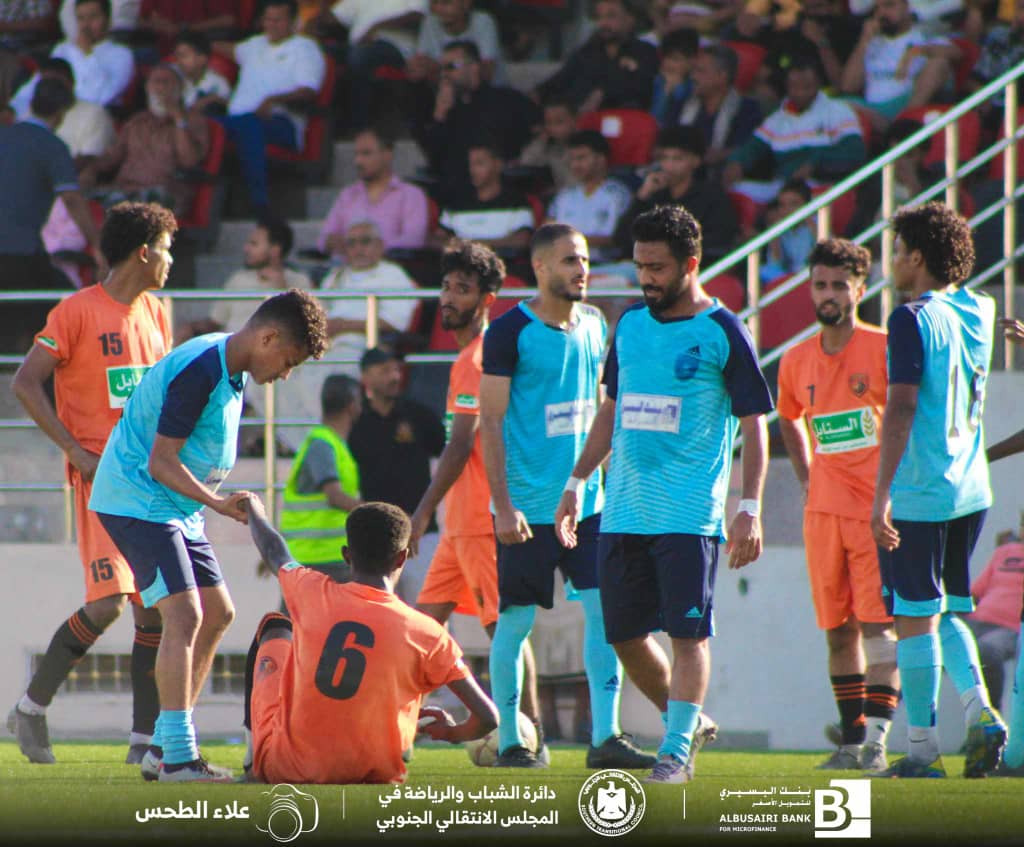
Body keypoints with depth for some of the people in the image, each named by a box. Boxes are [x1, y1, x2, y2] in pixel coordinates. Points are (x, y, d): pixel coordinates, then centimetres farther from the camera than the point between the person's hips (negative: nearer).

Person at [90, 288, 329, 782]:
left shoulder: (230, 370, 9)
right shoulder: (198, 371, -23)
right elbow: (160, 463, -24)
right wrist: (218, 503, -31)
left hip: (178, 511, 11)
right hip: (138, 502, -11)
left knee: (217, 613, 11)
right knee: (184, 614, -19)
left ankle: (163, 749, 15)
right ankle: (177, 758, -21)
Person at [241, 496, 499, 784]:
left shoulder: (314, 594, -8)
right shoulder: (427, 634, -11)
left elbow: (273, 551, 17)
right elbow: (487, 717, -8)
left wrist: (253, 510, 41)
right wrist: (454, 733, 17)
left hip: (282, 768, 1)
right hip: (373, 771, 0)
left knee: (275, 629, 25)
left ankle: (253, 738, 34)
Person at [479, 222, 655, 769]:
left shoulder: (594, 325, 10)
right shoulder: (510, 332, -9)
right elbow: (490, 422, -10)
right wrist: (503, 505, -16)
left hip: (589, 500, 6)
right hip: (528, 507, -6)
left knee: (605, 610, -2)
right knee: (516, 620, 0)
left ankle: (605, 736, 0)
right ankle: (509, 741, 10)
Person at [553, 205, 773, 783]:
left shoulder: (722, 333, -5)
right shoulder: (630, 324, 12)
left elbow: (754, 424, -5)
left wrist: (750, 508, -12)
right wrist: (578, 483, 20)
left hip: (690, 513, -6)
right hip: (624, 512, 6)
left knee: (688, 632, -8)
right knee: (625, 635, 8)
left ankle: (677, 750, -3)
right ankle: (689, 721, 26)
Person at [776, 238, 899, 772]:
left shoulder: (884, 349, -6)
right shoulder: (796, 361, 10)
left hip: (877, 508, -5)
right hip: (823, 510, 5)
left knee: (875, 622, -12)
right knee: (837, 630, 7)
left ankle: (877, 739, -15)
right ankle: (852, 738, 14)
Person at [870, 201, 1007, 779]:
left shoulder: (913, 320, -13)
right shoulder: (980, 313, 8)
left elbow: (902, 410, -20)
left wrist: (883, 493, -22)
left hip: (918, 493, -7)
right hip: (971, 491, 7)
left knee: (915, 618, -1)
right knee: (947, 612, 18)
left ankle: (923, 751, 1)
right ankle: (981, 711, -3)